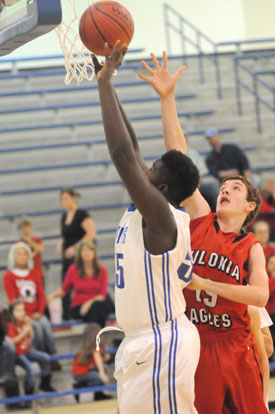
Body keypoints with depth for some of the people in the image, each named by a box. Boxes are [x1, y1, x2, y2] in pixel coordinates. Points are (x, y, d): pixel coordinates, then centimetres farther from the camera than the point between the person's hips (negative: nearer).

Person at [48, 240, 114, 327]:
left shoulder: (102, 270, 6)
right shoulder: (73, 270, 4)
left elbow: (102, 295, 1)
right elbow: (64, 289, 14)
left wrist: (90, 302, -16)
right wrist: (53, 294, -6)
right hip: (78, 307, -1)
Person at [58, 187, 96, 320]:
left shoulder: (82, 215, -9)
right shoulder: (64, 217, 14)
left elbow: (91, 234, -16)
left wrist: (75, 248, -19)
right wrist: (61, 245, 6)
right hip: (67, 257, 8)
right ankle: (66, 318, 4)